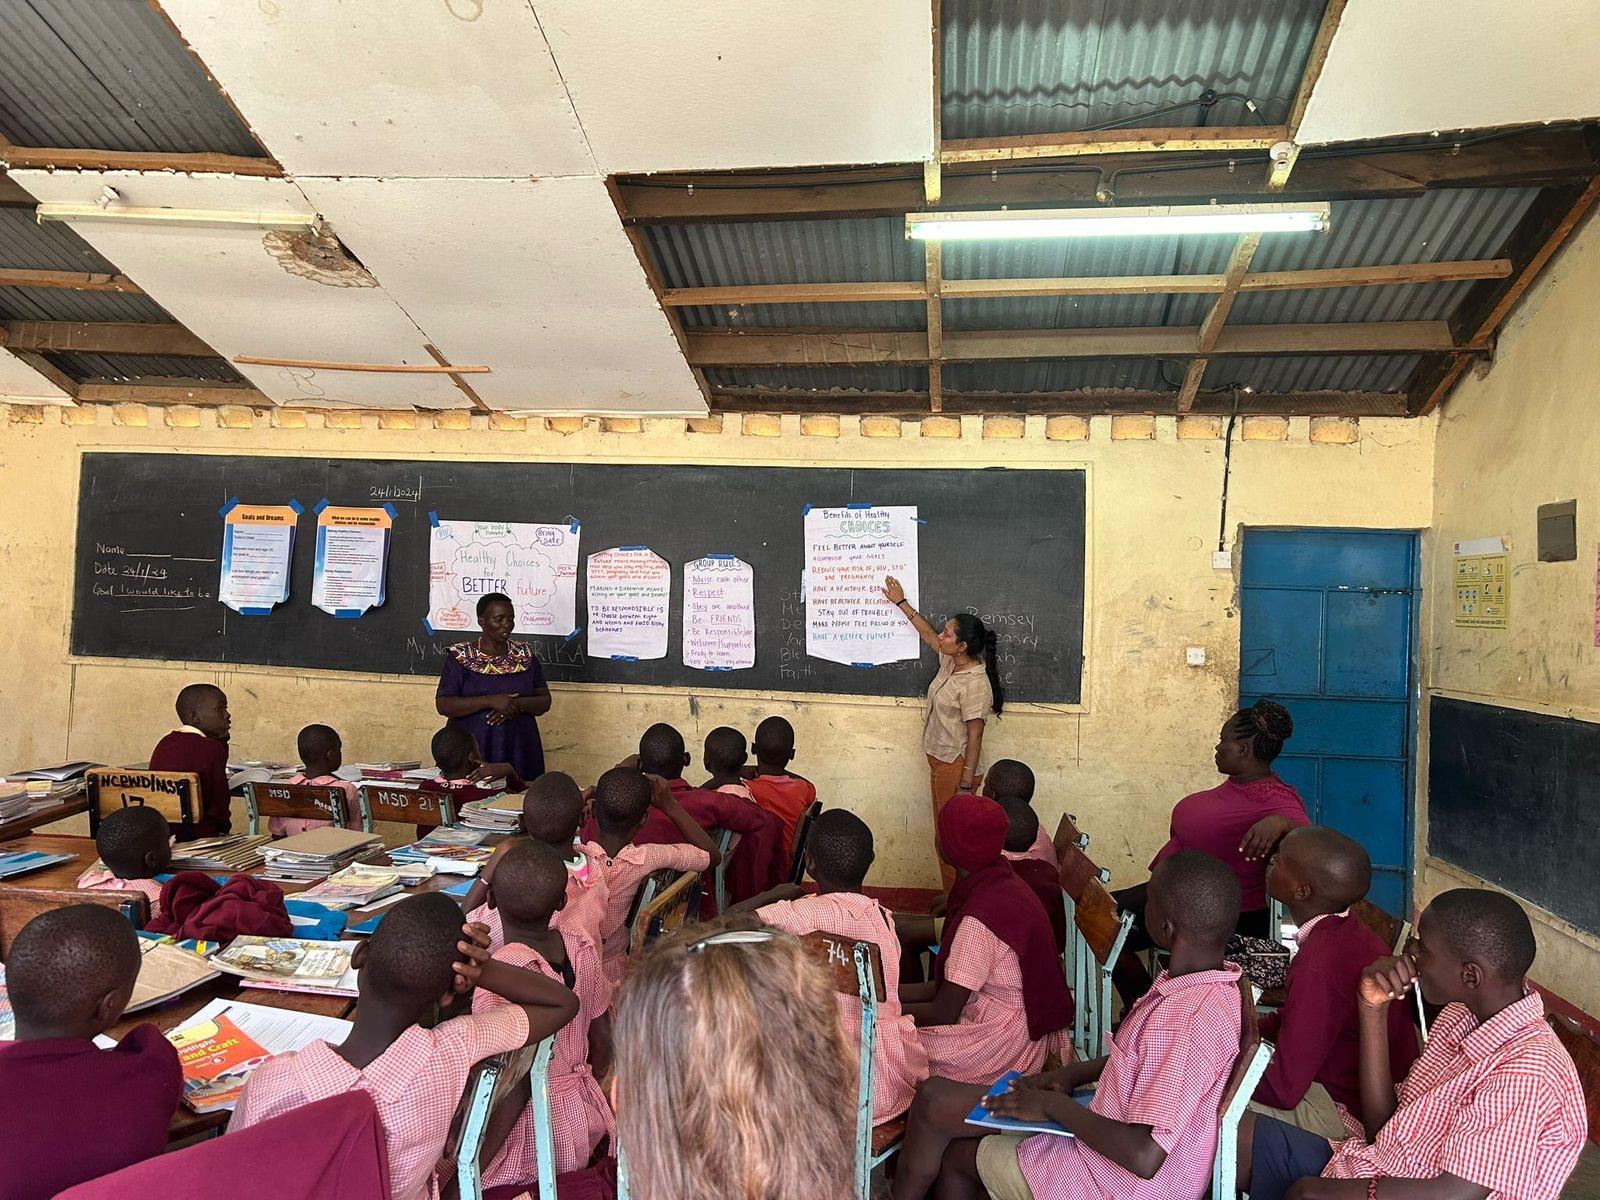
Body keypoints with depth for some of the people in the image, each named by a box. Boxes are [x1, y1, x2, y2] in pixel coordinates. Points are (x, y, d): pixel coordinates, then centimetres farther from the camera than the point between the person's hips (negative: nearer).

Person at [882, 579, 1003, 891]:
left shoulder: (975, 684, -24)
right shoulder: (950, 661, 2)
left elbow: (974, 737, -23)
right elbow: (928, 635, 21)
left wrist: (966, 785, -22)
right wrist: (901, 603, 25)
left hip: (956, 766, -9)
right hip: (939, 760, 9)